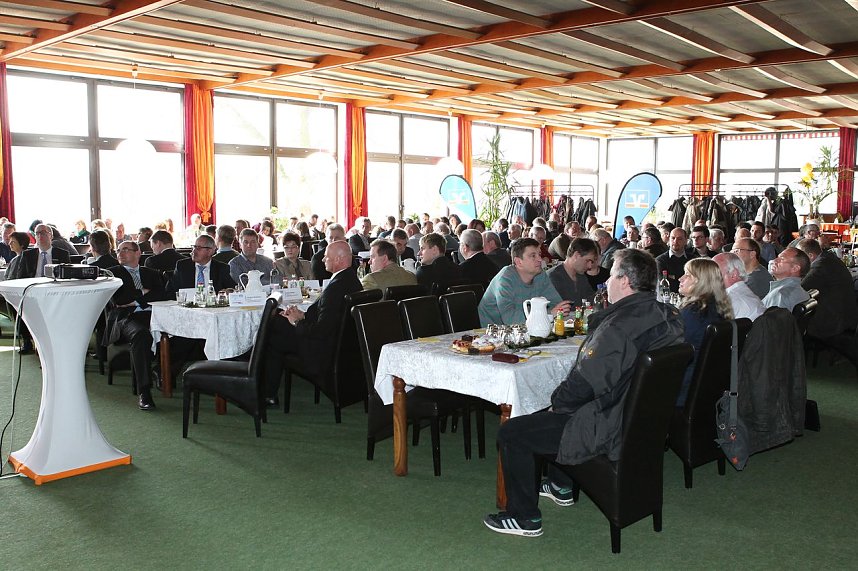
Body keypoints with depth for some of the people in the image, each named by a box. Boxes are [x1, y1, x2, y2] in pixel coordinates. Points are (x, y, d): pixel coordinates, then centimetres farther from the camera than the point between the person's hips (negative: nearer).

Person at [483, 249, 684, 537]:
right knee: (560, 410, 33)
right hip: (642, 420, 10)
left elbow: (584, 382, -26)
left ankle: (525, 518, 10)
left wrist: (557, 402, -5)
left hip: (607, 431, -10)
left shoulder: (619, 327, -28)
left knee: (510, 433, -1)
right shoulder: (666, 315, 1)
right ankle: (561, 486, 43)